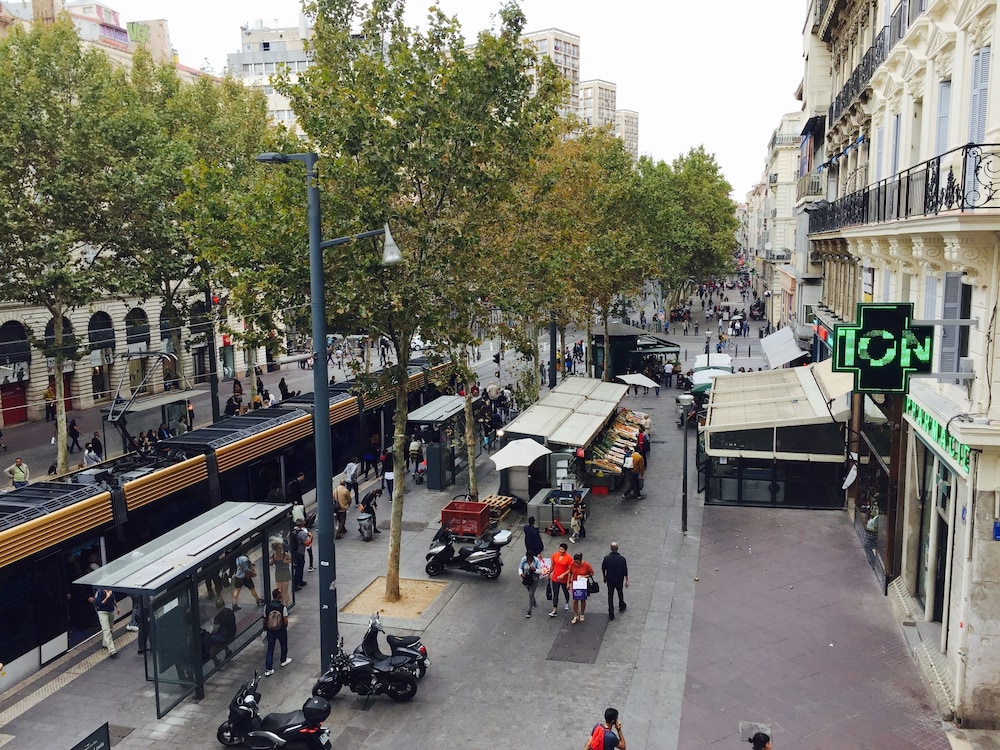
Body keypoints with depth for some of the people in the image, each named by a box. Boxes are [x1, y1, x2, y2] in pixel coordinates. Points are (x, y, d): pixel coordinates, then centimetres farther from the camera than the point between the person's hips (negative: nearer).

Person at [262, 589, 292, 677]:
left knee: (270, 649, 9)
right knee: (284, 646, 24)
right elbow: (285, 621, -19)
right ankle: (283, 661, 44)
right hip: (281, 630, -3)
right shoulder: (283, 607, -19)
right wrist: (285, 627, 3)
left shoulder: (267, 606, -9)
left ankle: (268, 669, 6)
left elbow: (265, 620, -1)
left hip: (270, 630, 3)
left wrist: (265, 629, 15)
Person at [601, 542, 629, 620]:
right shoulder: (622, 558, -17)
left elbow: (603, 569, -2)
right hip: (619, 580, 0)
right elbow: (625, 570, -10)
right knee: (620, 593, 25)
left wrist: (604, 577, 15)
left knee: (610, 596, 9)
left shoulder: (606, 558, -15)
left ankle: (611, 614, 7)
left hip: (610, 580, 0)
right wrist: (626, 581, 1)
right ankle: (621, 607, 47)